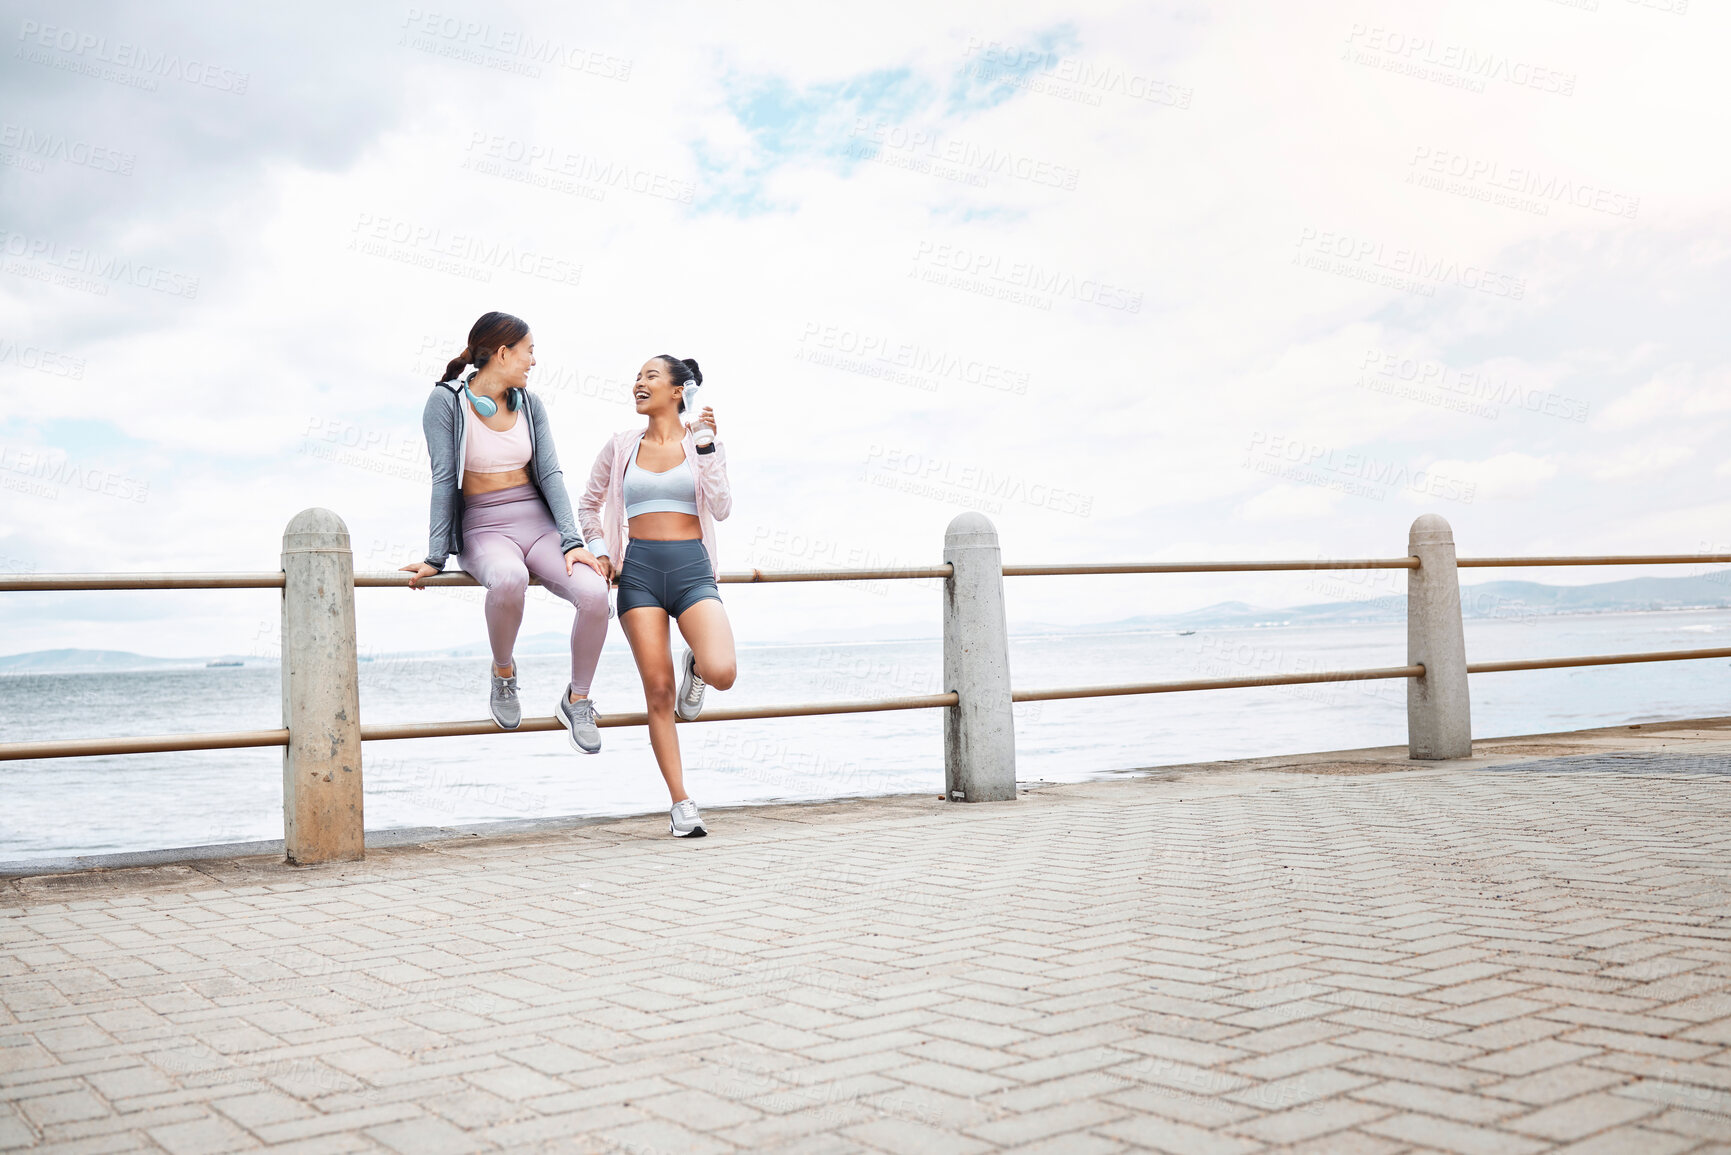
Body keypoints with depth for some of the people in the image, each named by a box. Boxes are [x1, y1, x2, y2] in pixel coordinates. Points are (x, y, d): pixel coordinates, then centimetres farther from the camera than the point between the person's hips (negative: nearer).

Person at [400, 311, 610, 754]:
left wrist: (572, 542, -8)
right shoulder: (446, 401, -3)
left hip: (538, 523, 4)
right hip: (483, 529, -4)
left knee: (595, 593, -26)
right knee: (509, 579, -41)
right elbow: (444, 481, -7)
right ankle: (503, 671, -9)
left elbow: (550, 474, 4)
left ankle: (577, 699, -1)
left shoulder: (529, 403, 10)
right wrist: (436, 557, -11)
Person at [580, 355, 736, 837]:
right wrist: (600, 551, 10)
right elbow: (589, 504, 24)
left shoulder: (703, 443, 7)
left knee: (721, 672, -23)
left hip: (692, 569, -1)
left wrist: (706, 446, -9)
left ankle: (694, 666, 16)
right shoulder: (620, 445, 11)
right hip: (639, 570, 1)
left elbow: (721, 509, -5)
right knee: (658, 692, -5)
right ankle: (681, 804, 6)